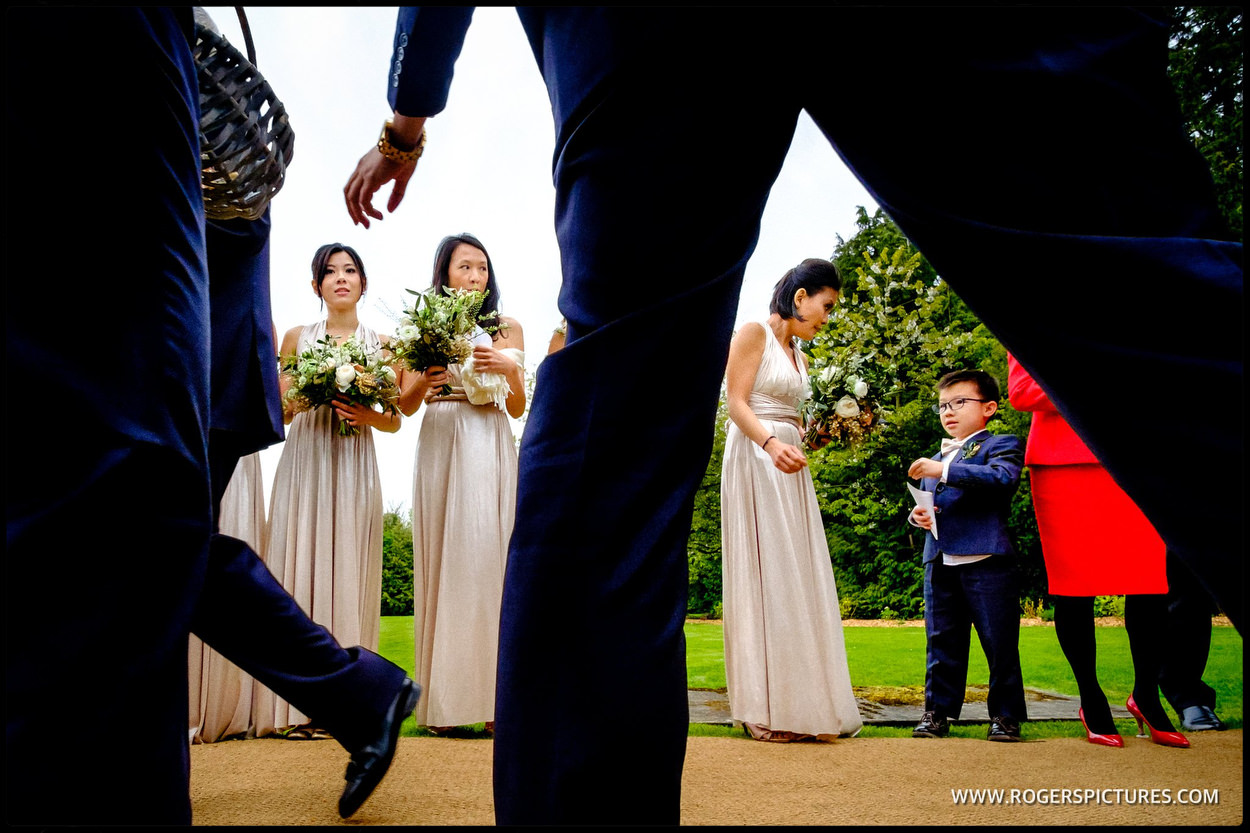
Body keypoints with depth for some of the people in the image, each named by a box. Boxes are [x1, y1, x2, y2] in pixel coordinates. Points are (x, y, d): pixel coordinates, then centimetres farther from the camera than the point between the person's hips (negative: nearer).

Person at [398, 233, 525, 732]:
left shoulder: (506, 330, 13)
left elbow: (518, 408, 10)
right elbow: (405, 407, 10)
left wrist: (511, 369, -9)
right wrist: (423, 381, -10)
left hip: (490, 451, 0)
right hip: (439, 448, 0)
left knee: (489, 557, -7)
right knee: (442, 561, -3)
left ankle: (493, 697, -3)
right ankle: (444, 702, 2)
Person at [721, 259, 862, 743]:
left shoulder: (796, 351, 20)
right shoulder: (754, 334, -3)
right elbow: (736, 403, -13)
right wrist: (771, 444, -26)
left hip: (790, 468, 8)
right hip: (754, 460, -8)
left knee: (799, 578, 5)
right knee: (765, 576, -9)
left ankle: (801, 703, 10)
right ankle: (765, 709, -3)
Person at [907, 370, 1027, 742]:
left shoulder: (1001, 445, 2)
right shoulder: (935, 459, 24)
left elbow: (1003, 477, -20)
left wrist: (945, 470, -24)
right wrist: (918, 515, 8)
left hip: (987, 562, -6)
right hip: (940, 563, 6)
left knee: (1000, 644, 1)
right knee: (942, 644, 9)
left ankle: (1006, 714, 14)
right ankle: (938, 711, 17)